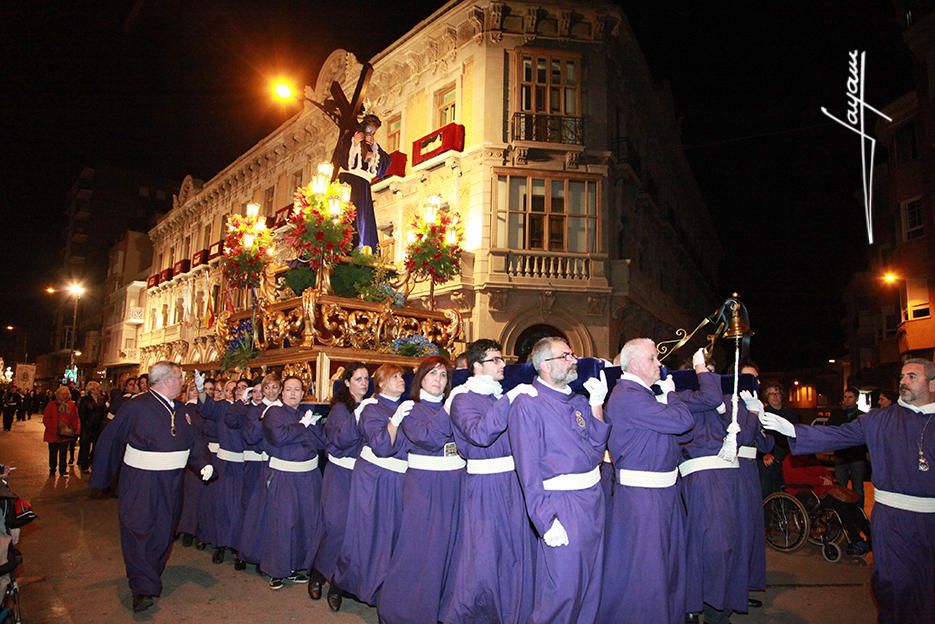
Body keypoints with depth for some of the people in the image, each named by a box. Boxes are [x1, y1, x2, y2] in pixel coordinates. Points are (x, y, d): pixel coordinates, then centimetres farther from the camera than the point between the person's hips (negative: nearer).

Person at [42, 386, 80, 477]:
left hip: (65, 434, 0)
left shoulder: (71, 405, 1)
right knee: (53, 453, 12)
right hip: (53, 434, 0)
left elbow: (75, 419, 0)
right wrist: (51, 428, -14)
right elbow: (45, 419, -3)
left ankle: (62, 470, 17)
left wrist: (76, 429, -11)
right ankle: (52, 470, 26)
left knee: (63, 453, 8)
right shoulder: (51, 405, -2)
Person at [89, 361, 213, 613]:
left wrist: (204, 463, -10)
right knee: (138, 531, -3)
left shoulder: (180, 410, 6)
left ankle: (150, 580, 30)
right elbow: (111, 439, -9)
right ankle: (143, 588, 6)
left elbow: (193, 441, 7)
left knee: (163, 533, 14)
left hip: (171, 484, 6)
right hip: (140, 482, -6)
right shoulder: (136, 406, -13)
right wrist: (101, 477, -4)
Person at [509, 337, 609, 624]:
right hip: (560, 504, -7)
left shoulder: (579, 401, 9)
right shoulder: (527, 404, -13)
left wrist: (596, 404, -2)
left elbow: (597, 446, 7)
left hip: (593, 497, 7)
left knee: (591, 579, 19)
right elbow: (528, 469, -16)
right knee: (562, 587, 0)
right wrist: (546, 521, -18)